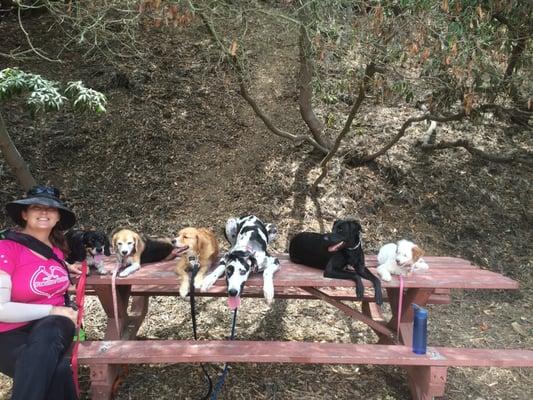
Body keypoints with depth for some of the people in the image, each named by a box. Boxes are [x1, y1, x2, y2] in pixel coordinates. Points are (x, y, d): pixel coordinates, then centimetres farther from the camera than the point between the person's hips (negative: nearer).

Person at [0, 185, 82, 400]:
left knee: (49, 331, -34)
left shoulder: (57, 248, 9)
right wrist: (52, 310, -17)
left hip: (55, 327, 5)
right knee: (58, 370, -35)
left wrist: (64, 267, 15)